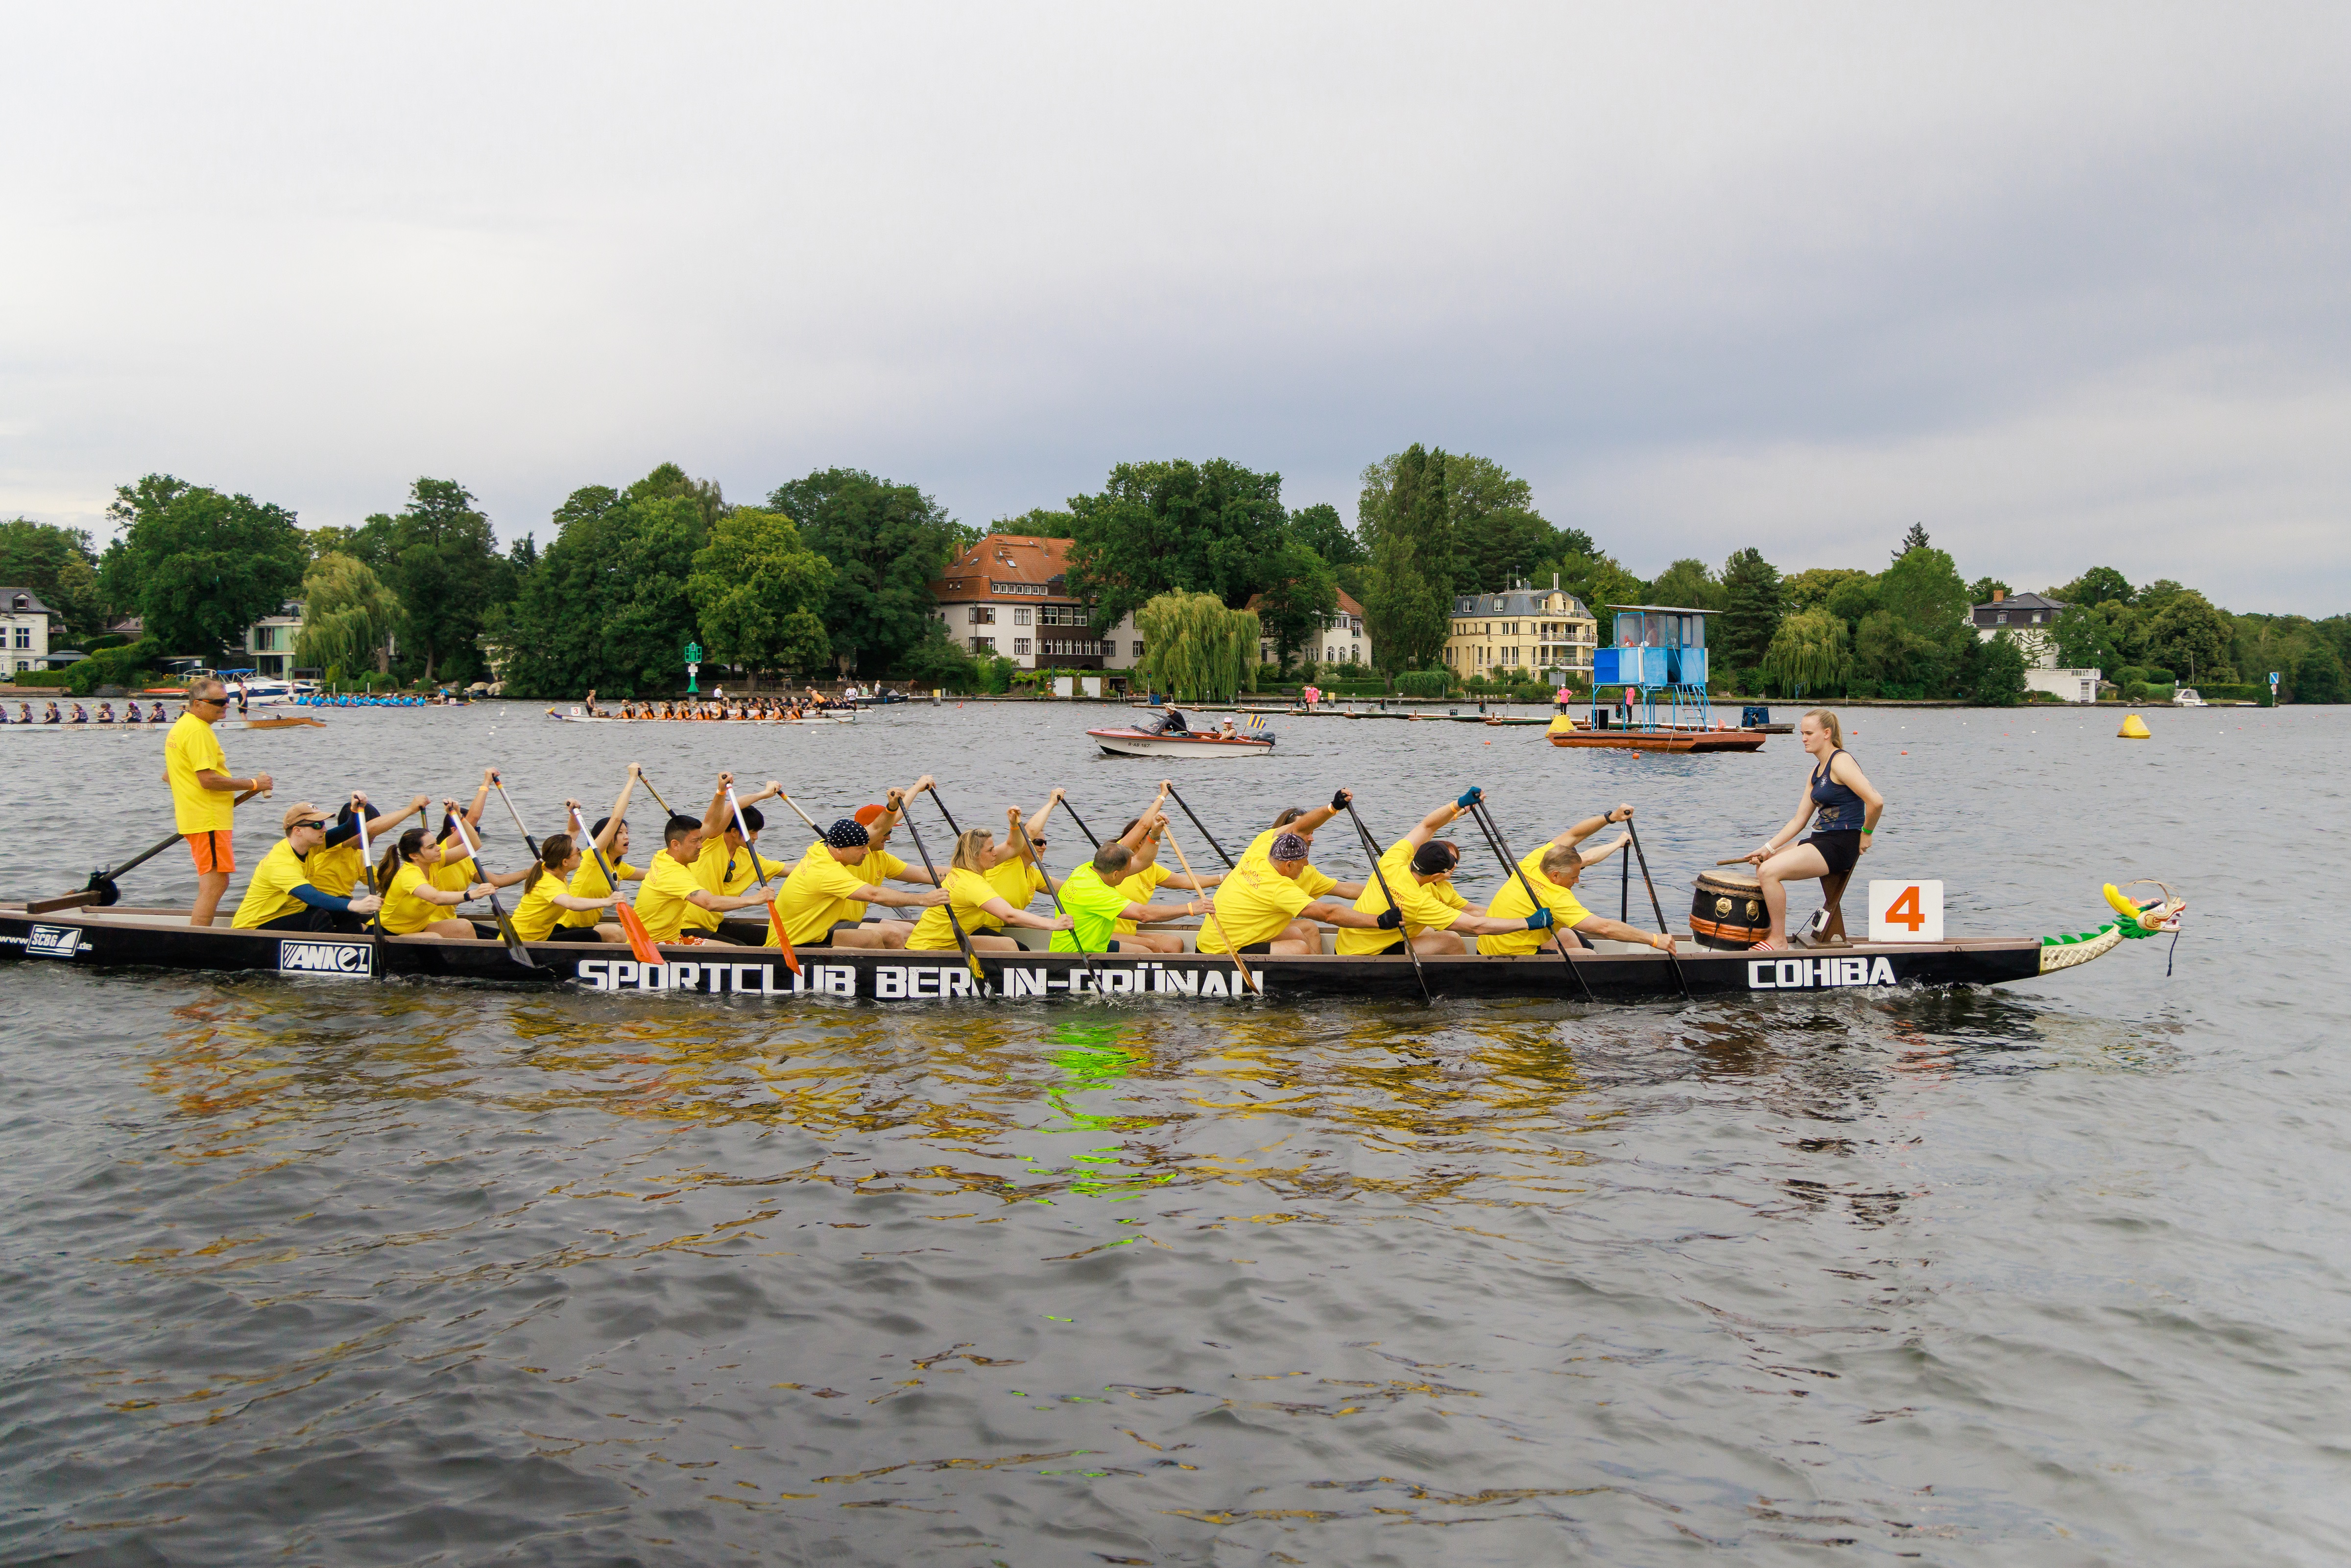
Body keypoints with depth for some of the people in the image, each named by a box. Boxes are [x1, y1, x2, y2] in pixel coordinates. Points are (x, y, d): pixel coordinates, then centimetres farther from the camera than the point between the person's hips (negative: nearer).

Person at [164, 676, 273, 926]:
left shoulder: (180, 727, 18)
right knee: (215, 885, -12)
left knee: (213, 885, 17)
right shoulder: (198, 730, -16)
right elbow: (208, 779, -23)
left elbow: (168, 776, 26)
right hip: (209, 820, -11)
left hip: (193, 818, 11)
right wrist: (253, 784, -15)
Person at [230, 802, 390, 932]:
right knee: (319, 916, -31)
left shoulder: (309, 845, -1)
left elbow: (350, 832, 3)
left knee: (346, 911, -7)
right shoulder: (279, 863, -29)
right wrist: (355, 906, -58)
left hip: (290, 915, 9)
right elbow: (312, 897, -44)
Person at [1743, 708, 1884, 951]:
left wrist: (1865, 835, -10)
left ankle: (1778, 940, -9)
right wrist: (1768, 848, 2)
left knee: (1769, 871, -21)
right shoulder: (1817, 773, 15)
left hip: (1841, 845, -11)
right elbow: (1799, 819, 12)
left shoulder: (1841, 762, -14)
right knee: (1763, 864, 19)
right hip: (1821, 841, 11)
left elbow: (1876, 802, -24)